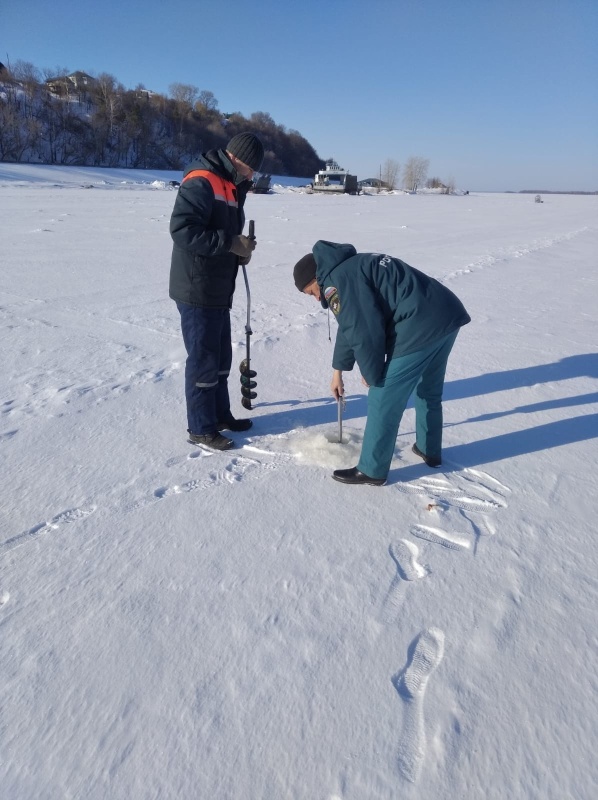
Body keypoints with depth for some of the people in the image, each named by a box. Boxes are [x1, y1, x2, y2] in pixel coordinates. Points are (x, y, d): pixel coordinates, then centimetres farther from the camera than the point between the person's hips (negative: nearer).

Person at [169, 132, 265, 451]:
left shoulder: (231, 186, 17)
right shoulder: (200, 182, -15)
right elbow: (182, 230, -26)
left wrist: (240, 250, 3)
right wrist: (231, 244, -23)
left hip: (218, 290, 10)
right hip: (197, 290, -10)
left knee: (221, 356, 17)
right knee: (203, 359, -2)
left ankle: (220, 414, 31)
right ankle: (201, 428, 10)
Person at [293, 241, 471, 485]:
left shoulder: (336, 280, -7)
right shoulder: (352, 266, 25)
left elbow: (364, 332, -13)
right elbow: (350, 326, 32)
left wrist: (370, 374, 3)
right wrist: (338, 370, 39)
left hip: (421, 326, -10)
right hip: (448, 314, 10)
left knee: (384, 398, 1)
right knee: (429, 390, 27)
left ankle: (372, 470, 14)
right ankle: (429, 449, 44)